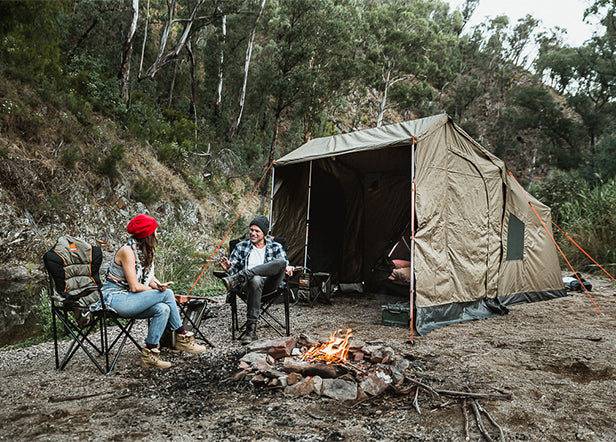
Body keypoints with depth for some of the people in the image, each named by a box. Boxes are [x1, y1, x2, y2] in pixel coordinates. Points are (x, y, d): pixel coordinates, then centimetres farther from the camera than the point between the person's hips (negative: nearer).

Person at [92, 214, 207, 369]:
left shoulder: (145, 251, 11)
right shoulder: (127, 251, -16)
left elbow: (150, 278, 7)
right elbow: (135, 287, -20)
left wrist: (158, 285, -16)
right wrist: (159, 290, -6)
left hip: (127, 300, 8)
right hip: (115, 299, -8)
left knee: (163, 309, -21)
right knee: (167, 293, -19)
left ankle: (149, 354, -14)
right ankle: (182, 337, -5)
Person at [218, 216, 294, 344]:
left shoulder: (276, 247, 18)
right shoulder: (241, 247, 18)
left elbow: (286, 265, 14)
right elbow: (234, 269, 15)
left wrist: (289, 269, -11)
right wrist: (228, 268, -9)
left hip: (270, 283, 1)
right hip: (249, 283, -1)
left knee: (281, 261, -31)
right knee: (255, 280, -42)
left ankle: (237, 278, -35)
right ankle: (251, 330, -38)